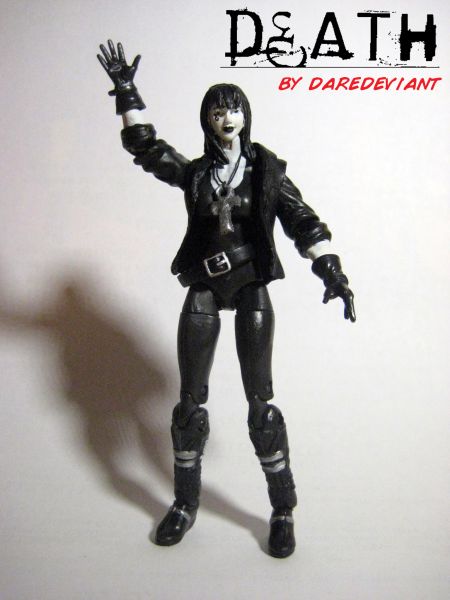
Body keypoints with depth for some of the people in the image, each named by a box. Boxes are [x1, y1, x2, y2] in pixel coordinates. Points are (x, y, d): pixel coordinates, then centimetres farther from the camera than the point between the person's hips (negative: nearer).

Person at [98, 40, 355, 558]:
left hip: (252, 286, -2)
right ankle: (185, 504, 23)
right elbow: (145, 146, 4)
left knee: (261, 401, -2)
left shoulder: (266, 169, 4)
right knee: (190, 400, 5)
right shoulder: (194, 172, 10)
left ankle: (283, 511, 12)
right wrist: (125, 91, -5)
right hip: (203, 288, 2)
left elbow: (301, 220, -4)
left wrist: (330, 269, -15)